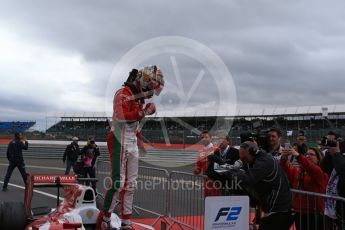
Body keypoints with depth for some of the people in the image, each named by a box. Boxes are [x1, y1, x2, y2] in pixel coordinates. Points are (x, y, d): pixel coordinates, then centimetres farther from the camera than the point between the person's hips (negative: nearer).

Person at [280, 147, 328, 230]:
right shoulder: (297, 171, 14)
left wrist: (298, 156, -38)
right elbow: (287, 171, -6)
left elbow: (312, 169, -25)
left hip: (314, 214, -5)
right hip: (298, 212, 5)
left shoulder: (322, 172, -3)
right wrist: (284, 158, -27)